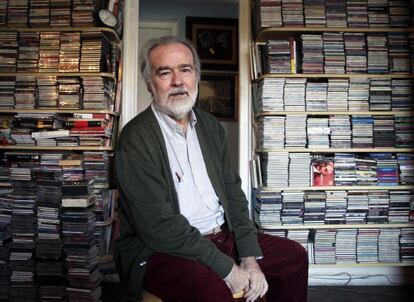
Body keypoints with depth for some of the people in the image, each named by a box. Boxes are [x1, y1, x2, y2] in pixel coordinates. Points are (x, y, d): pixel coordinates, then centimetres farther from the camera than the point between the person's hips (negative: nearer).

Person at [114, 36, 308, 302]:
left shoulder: (210, 126, 10)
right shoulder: (136, 138, -13)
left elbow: (232, 192, 9)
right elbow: (158, 225, -19)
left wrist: (250, 257, -2)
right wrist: (226, 267, -16)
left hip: (221, 236, 8)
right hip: (161, 250, -7)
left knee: (295, 256, 9)